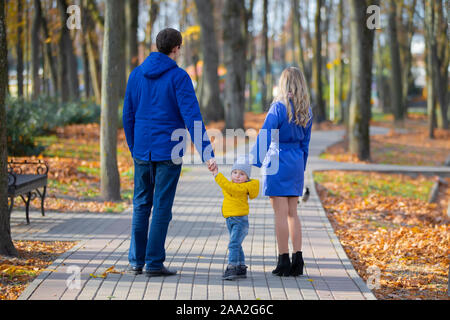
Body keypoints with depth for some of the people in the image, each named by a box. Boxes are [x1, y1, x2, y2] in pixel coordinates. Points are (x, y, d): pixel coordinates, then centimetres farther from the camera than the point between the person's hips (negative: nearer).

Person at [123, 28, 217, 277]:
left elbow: (128, 116, 12)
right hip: (168, 153, -4)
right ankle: (154, 263, 3)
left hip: (142, 151, 5)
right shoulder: (178, 77, -9)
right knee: (162, 207, 1)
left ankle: (136, 261, 15)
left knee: (141, 205, 13)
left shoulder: (136, 74, 7)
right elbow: (192, 117, -16)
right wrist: (206, 153, -18)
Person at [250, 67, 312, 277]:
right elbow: (305, 143, 13)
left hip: (278, 161, -6)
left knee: (280, 213, -3)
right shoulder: (306, 111, 8)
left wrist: (255, 163, -15)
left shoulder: (279, 107, -12)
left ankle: (284, 261, -1)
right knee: (292, 213, 12)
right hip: (296, 163, 6)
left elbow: (264, 136, -17)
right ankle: (298, 259, 9)